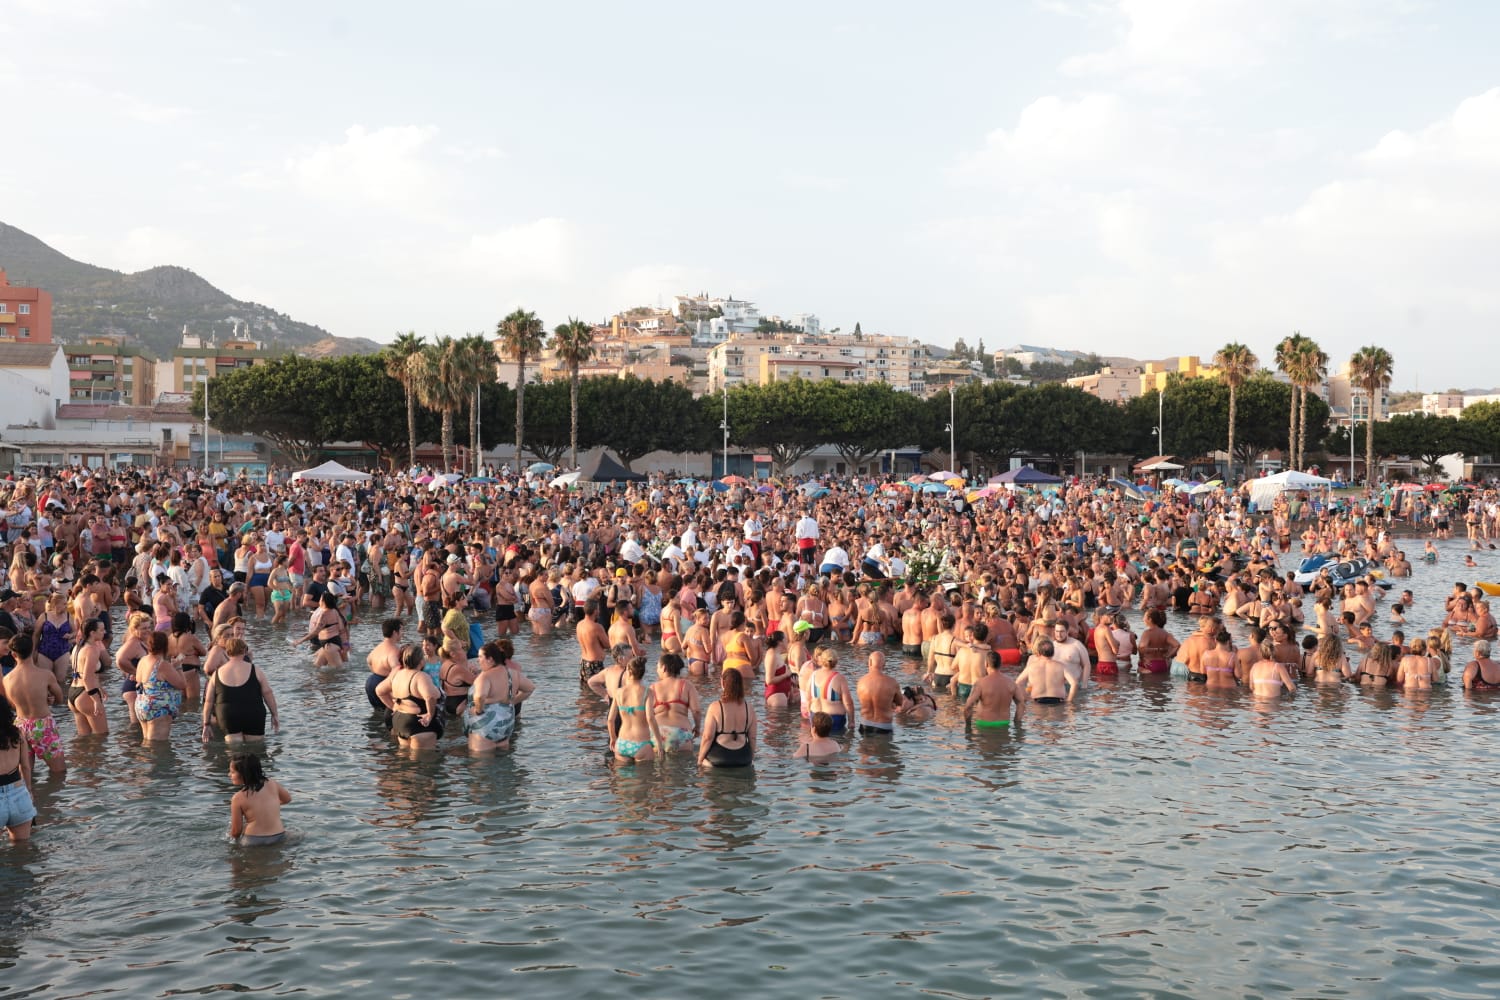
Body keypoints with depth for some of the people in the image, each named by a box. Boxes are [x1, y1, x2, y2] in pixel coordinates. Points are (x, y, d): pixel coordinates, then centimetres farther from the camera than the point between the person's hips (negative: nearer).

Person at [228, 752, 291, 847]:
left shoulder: (238, 798, -13)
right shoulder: (272, 784, -4)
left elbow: (236, 831, -6)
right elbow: (287, 798, 18)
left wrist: (232, 837, 15)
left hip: (253, 842, -4)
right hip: (279, 838, 4)